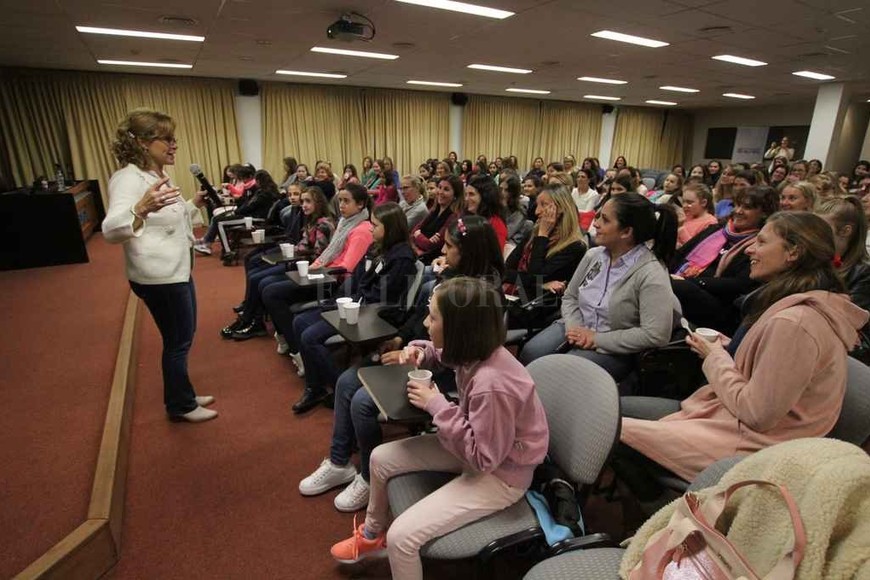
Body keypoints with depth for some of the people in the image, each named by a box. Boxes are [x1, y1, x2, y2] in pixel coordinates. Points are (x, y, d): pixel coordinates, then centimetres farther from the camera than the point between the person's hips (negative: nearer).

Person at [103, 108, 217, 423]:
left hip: (177, 270, 10)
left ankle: (183, 396, 36)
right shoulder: (128, 178, -20)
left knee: (183, 337, 19)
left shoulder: (156, 175, 11)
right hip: (159, 276, -10)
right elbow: (111, 230, -36)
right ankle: (181, 406, 22)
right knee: (178, 342, 3)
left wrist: (194, 204, 12)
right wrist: (141, 209, -53)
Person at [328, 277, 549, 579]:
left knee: (402, 536, -17)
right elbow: (443, 352, 13)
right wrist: (421, 352, -9)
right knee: (381, 458, 10)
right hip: (479, 447, 8)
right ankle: (372, 535, 36)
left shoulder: (492, 385, -37)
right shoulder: (477, 351, -12)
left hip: (500, 474, -8)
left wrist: (437, 405, -26)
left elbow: (482, 457, -27)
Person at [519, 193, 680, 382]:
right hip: (577, 330, 6)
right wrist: (574, 327, -11)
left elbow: (655, 335, -23)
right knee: (530, 354, -19)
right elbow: (569, 297, 10)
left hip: (613, 350, -5)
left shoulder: (651, 274, -18)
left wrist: (597, 339, -20)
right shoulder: (593, 255, 2)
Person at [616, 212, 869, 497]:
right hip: (738, 419, 10)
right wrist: (722, 348, -1)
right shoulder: (795, 305, 7)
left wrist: (714, 356, -11)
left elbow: (757, 414, -23)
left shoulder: (795, 322, -27)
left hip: (746, 442, -10)